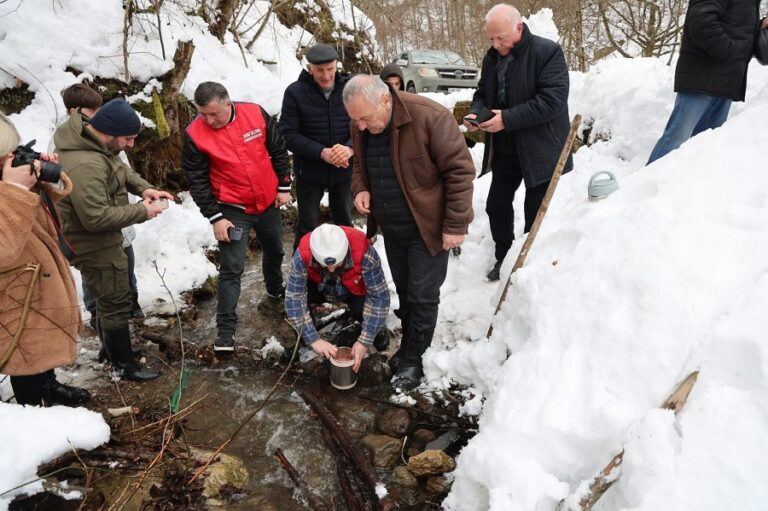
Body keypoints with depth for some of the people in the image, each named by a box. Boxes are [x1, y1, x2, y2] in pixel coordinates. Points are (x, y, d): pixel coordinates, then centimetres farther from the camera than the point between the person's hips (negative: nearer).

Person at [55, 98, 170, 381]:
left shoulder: (89, 138, -2)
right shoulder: (85, 165, -34)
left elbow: (120, 169, 14)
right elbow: (97, 218, -33)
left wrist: (143, 187, -4)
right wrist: (142, 211, -23)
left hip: (100, 241, 10)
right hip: (93, 245, -10)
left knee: (108, 297, 25)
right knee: (116, 302, 5)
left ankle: (110, 349, 45)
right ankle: (124, 364, 23)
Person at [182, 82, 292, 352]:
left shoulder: (256, 114, -11)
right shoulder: (195, 134, -17)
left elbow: (278, 151, 2)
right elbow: (197, 180, -11)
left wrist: (284, 186, 2)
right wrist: (215, 217, -13)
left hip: (268, 202, 4)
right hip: (232, 210, -4)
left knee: (274, 250, 24)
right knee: (232, 269, -6)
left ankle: (275, 288, 53)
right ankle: (226, 329, 2)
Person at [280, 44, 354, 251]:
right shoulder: (295, 92, -11)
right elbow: (288, 134, -13)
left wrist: (350, 148, -26)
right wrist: (322, 152, -24)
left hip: (343, 170, 2)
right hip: (309, 171, -2)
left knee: (344, 222, 19)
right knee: (307, 226, 10)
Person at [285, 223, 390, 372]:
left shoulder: (363, 253, -39)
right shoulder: (303, 255, -36)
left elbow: (379, 296, -33)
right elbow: (293, 297, -33)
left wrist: (364, 341, -34)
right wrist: (314, 339, -36)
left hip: (355, 290, -1)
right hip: (320, 288, 1)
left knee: (364, 309, -31)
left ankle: (377, 329, 6)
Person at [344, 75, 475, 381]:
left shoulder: (430, 117, -24)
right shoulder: (361, 127, -3)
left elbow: (459, 171, -21)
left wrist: (456, 225, -20)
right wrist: (360, 189, -8)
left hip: (427, 228, -6)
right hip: (391, 228, 6)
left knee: (423, 296, 2)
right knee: (404, 291, 19)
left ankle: (414, 357, 21)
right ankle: (409, 345, 37)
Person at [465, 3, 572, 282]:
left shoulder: (547, 52, -16)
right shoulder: (492, 57, 7)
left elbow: (552, 100, -24)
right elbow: (483, 93, 17)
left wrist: (507, 119, -27)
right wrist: (475, 113, -7)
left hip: (539, 151, -7)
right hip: (504, 150, 7)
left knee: (536, 213, 3)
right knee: (496, 205, 13)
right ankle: (504, 258, 32)